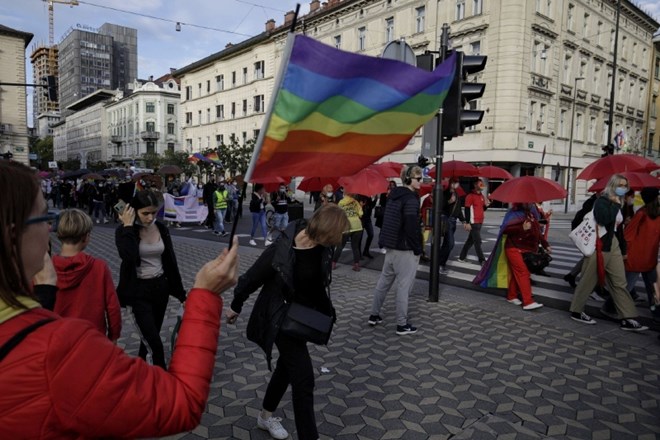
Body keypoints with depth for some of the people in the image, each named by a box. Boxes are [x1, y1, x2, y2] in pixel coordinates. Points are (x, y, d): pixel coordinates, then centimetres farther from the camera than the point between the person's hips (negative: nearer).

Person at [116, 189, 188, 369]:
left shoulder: (162, 229, 1)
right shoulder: (124, 231, -11)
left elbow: (170, 261, 6)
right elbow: (128, 256, -32)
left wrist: (181, 293, 8)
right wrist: (128, 227, -22)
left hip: (160, 288, 5)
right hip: (138, 291, -4)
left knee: (149, 337, 20)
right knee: (154, 342, -6)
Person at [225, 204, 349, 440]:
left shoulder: (322, 246, -13)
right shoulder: (282, 249, -31)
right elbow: (253, 277, -17)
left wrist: (325, 310, 14)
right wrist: (235, 307, -3)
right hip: (282, 317, -7)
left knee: (288, 365, 23)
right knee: (303, 378, -6)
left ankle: (266, 416, 47)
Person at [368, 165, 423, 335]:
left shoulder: (393, 195, 12)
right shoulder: (411, 198, -16)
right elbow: (412, 226, -21)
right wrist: (418, 248, -11)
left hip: (390, 245, 9)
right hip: (405, 248, -9)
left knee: (384, 281, 16)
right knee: (404, 285, -2)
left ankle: (374, 315, 25)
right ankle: (402, 325, 5)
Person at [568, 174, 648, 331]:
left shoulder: (617, 205, 14)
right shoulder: (602, 201, -10)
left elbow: (619, 229, 19)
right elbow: (604, 219, -30)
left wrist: (623, 250, 19)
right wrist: (615, 204, -17)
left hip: (613, 245, 8)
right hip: (599, 246, -8)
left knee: (619, 283, 5)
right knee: (588, 281, 2)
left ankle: (628, 319, 7)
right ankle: (576, 312, 15)